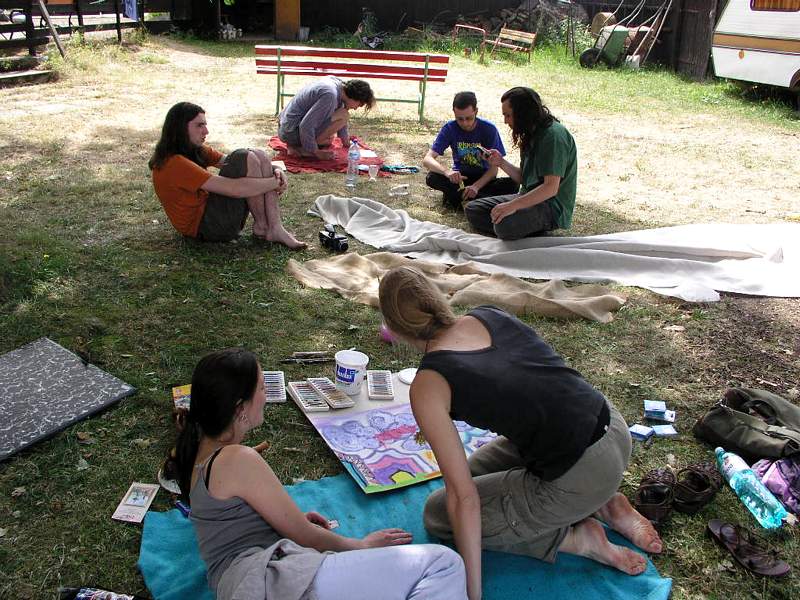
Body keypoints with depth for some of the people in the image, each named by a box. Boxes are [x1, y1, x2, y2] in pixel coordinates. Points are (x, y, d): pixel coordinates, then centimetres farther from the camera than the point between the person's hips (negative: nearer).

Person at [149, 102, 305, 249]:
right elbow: (233, 188, -25)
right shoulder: (175, 163, -21)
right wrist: (275, 182, -15)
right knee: (246, 158, -19)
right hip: (204, 227, -9)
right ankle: (261, 226, -5)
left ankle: (276, 229, -11)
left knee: (259, 156, -5)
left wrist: (274, 170, -8)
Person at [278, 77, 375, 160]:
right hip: (291, 131, -10)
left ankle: (294, 145, 11)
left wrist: (345, 139, 24)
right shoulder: (330, 95, -26)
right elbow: (306, 126, -28)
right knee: (344, 115, -16)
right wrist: (316, 152, -17)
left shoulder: (337, 82, 2)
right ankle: (303, 149, -13)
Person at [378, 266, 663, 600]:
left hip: (584, 475, -7)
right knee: (475, 471, 27)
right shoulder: (492, 315, 3)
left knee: (437, 514, 11)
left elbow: (463, 498, -13)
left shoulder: (427, 387, -14)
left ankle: (576, 539, 6)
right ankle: (602, 506, 18)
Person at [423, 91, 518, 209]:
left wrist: (476, 186, -34)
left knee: (512, 184, -30)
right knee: (432, 178, -29)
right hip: (459, 177, 0)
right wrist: (446, 172, -41)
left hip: (483, 179, 0)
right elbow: (427, 159, -20)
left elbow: (494, 168, -15)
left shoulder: (489, 129, -14)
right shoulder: (449, 128, -12)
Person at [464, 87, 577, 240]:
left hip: (553, 206, -10)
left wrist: (513, 205, -28)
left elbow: (551, 188, -25)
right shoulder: (532, 135, 12)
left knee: (505, 224, -35)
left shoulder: (553, 135, -18)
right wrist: (502, 163, -2)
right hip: (529, 197, 10)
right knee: (472, 210, 1)